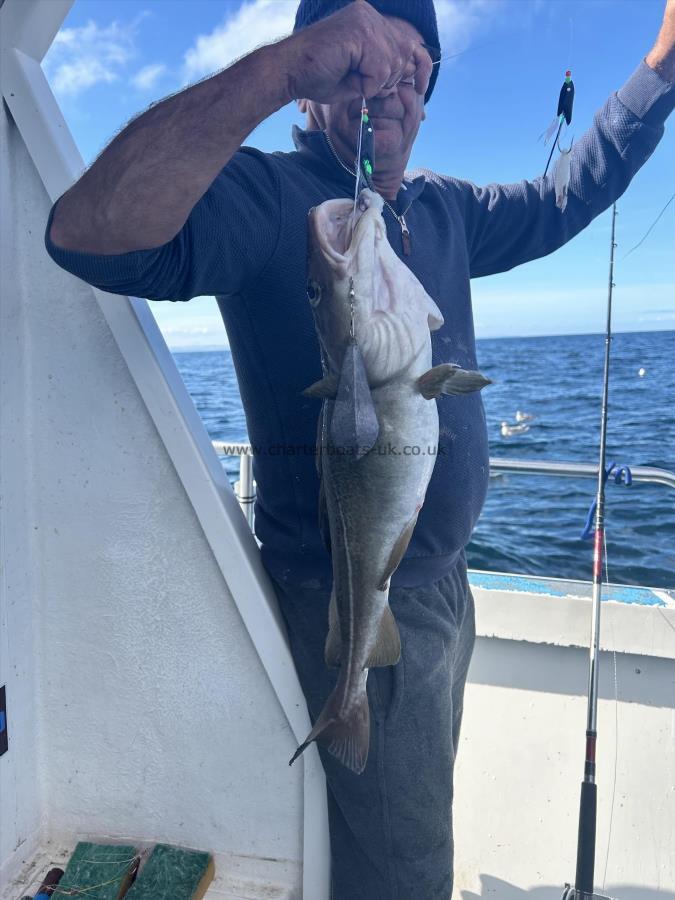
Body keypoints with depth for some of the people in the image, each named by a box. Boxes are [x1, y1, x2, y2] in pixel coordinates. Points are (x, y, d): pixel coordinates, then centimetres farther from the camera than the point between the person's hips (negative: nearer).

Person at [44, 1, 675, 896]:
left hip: (443, 580, 8)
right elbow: (91, 234, -35)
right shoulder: (265, 196, -18)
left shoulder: (446, 211, 6)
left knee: (426, 807, 30)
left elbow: (562, 200, 20)